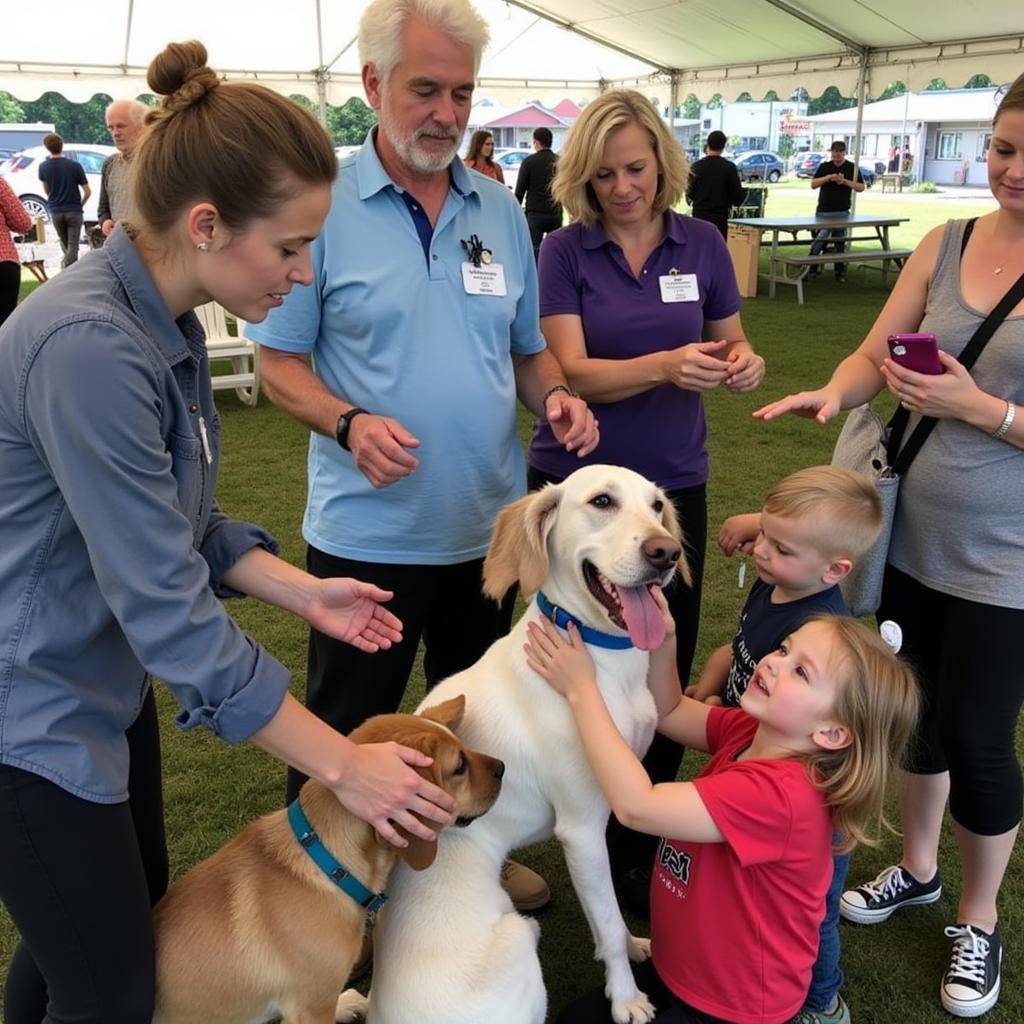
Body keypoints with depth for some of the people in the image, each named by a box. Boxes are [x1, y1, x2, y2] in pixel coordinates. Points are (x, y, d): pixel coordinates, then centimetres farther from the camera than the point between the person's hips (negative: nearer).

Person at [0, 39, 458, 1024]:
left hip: (103, 684, 9)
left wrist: (303, 591, -2)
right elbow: (169, 610, -29)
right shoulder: (88, 347, -30)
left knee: (136, 918, 25)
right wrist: (342, 766, -23)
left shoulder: (163, 323, 0)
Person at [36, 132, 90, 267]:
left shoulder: (43, 167, -1)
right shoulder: (75, 166, -10)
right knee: (73, 246, 0)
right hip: (74, 211, -3)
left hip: (55, 212, 3)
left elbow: (46, 190, 9)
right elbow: (87, 192, -7)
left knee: (64, 243, 22)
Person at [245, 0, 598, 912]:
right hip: (368, 530, -4)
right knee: (346, 732, 11)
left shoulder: (501, 210, 6)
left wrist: (556, 394, -8)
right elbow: (281, 363, -7)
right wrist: (349, 423, -25)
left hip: (488, 522, 5)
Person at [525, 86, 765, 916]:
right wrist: (666, 364, -33)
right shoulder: (565, 251, -7)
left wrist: (743, 362, -17)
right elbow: (572, 371, -16)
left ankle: (646, 837, 30)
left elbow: (733, 343, 8)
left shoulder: (702, 245, 0)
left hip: (674, 482, 2)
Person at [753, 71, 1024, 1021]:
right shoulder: (945, 244, 1)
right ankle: (916, 868, 44)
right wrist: (832, 393, -20)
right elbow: (876, 352, -1)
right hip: (913, 533, 5)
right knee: (914, 709, 19)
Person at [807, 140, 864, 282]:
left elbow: (861, 187, 3)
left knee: (840, 243, 5)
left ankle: (840, 271, 11)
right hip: (823, 211, 0)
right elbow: (813, 184, 4)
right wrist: (827, 178, -11)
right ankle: (811, 268, 3)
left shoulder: (852, 168, 6)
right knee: (819, 240, -3)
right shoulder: (824, 166, 8)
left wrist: (845, 181, -12)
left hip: (842, 212, 0)